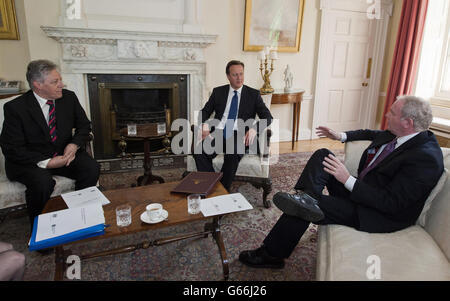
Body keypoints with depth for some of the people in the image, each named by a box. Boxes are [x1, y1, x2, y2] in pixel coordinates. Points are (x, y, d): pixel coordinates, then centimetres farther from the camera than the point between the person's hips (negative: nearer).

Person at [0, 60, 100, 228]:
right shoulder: (15, 108, -13)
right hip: (29, 161, -3)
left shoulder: (69, 97, -2)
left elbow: (84, 126, 8)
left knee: (92, 168, -22)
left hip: (64, 154, 4)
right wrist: (46, 162, -23)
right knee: (43, 182, -33)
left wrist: (74, 145, -13)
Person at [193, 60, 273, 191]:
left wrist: (254, 128, -17)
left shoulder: (253, 94, 11)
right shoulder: (218, 92, 17)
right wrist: (204, 124, -9)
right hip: (218, 132, 2)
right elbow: (204, 112, 16)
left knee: (232, 155, -36)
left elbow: (267, 117, 5)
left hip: (239, 135, -2)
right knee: (199, 152, -29)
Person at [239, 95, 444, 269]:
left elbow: (391, 203, -28)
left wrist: (348, 180, -31)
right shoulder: (396, 135, -1)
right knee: (322, 155, -2)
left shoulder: (426, 158, -25)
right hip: (359, 189, 9)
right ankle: (306, 198, -23)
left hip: (378, 215, -9)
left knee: (300, 210, -17)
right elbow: (374, 134, 23)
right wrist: (341, 136, 16)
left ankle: (272, 254, 1)